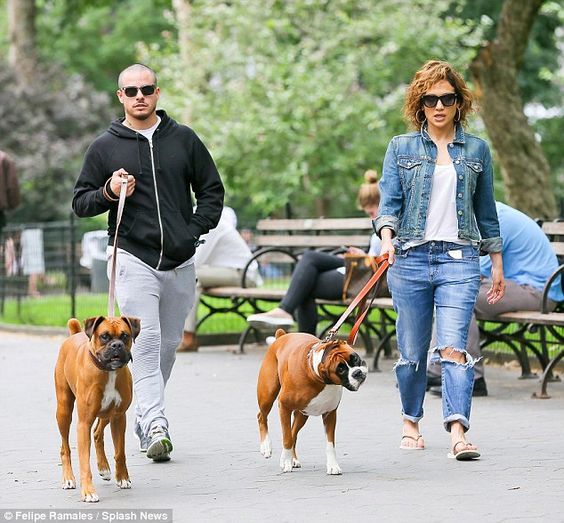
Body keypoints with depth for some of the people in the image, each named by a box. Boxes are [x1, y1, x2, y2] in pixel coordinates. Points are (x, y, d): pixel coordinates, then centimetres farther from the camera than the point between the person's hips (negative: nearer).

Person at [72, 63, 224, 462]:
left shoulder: (184, 139, 8)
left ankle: (146, 416, 22)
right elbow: (80, 203, 8)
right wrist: (109, 193, -12)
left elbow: (212, 190, 14)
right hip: (133, 259, -3)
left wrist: (195, 231, 1)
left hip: (180, 262, 3)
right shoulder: (104, 148, 4)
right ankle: (155, 424, -21)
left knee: (169, 344, 9)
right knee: (145, 340, -16)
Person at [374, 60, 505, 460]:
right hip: (410, 258, 1)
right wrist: (387, 239, -19)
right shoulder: (401, 148, 8)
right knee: (412, 351, 7)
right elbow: (389, 201, 0)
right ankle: (411, 422, 25)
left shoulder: (477, 150, 11)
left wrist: (497, 263, 18)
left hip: (459, 260, 0)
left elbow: (487, 211, 17)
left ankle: (458, 431, -21)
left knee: (454, 347, -15)